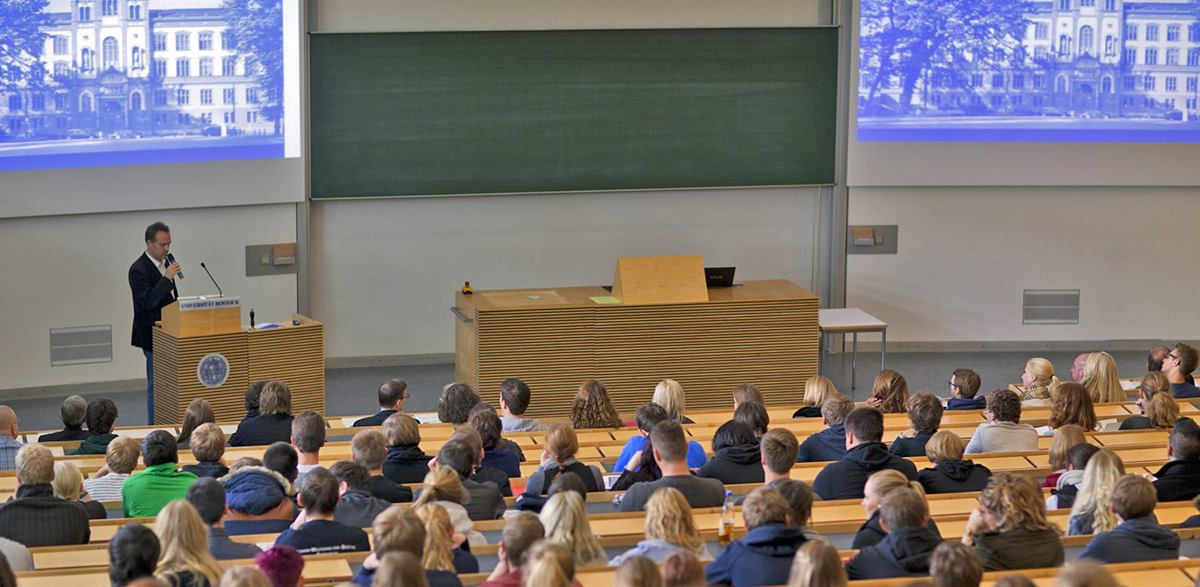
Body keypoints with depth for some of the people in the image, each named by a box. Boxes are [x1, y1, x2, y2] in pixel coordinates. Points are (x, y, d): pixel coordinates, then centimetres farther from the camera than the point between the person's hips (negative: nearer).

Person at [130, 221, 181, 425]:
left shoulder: (165, 263, 11)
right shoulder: (138, 270, -15)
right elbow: (147, 301, -25)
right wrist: (167, 278, -28)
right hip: (153, 336, -8)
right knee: (156, 385, -4)